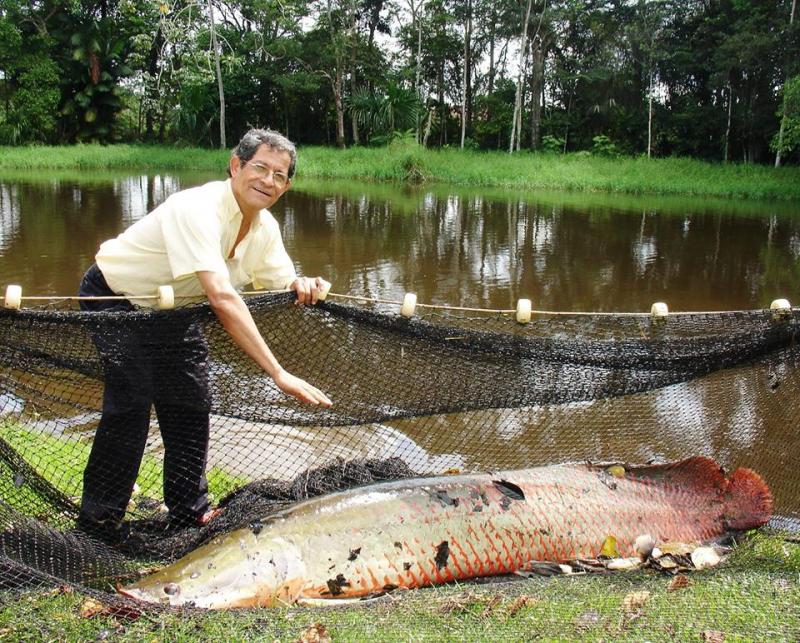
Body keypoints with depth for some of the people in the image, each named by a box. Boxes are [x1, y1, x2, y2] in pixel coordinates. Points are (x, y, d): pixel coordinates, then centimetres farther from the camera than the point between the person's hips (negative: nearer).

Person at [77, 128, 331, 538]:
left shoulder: (264, 227, -10)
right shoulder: (199, 210, -37)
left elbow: (282, 284, 1)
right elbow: (221, 297, -47)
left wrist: (302, 286, -26)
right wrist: (279, 374, -50)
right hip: (115, 298, -8)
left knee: (191, 403, 8)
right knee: (130, 403, -16)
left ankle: (189, 509, 24)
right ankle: (97, 520, 0)